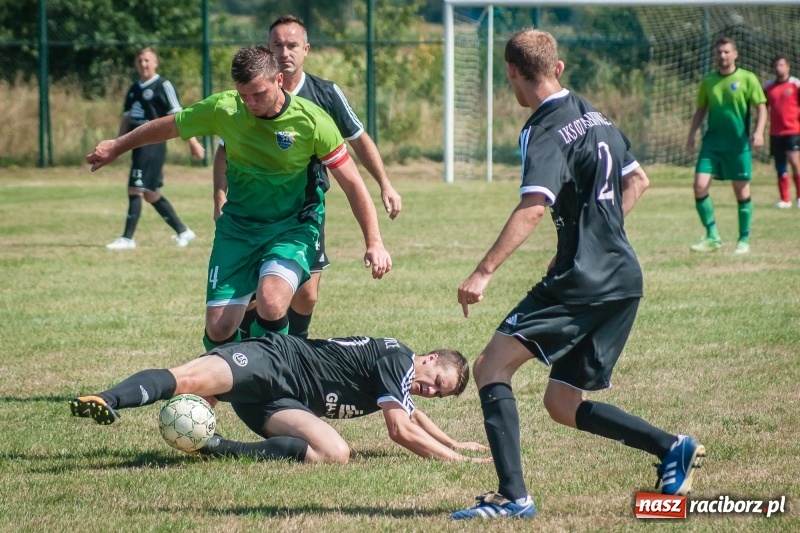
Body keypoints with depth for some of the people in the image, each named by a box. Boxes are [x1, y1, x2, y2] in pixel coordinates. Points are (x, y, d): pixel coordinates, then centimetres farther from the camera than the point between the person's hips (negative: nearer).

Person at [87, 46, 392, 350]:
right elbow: (168, 126, 7)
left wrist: (374, 242, -17)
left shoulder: (312, 122, -17)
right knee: (219, 328, -7)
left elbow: (352, 184, -10)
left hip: (292, 226, -3)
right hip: (238, 226, 3)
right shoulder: (222, 109, -11)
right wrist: (116, 148, 20)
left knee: (271, 303, -30)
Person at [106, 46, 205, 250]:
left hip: (153, 144, -9)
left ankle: (127, 238, -9)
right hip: (139, 145, 9)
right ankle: (182, 232, 23)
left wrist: (193, 142, -12)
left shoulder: (163, 86, -6)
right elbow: (127, 119, 23)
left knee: (135, 190, -12)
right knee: (152, 194, 12)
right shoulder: (134, 89, 17)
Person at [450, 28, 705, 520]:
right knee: (563, 402, 16)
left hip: (583, 278, -9)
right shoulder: (594, 115, 16)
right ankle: (672, 449, 10)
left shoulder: (545, 131, -12)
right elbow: (637, 181, 28)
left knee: (493, 365, -10)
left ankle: (513, 496, -20)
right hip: (624, 279, 9)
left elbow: (533, 208, -26)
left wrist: (484, 272, -30)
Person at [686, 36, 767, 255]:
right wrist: (692, 135, 7)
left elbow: (761, 107, -3)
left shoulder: (747, 79, -3)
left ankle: (744, 240, 15)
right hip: (712, 143, 3)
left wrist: (758, 131, -18)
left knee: (742, 191, 2)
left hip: (738, 145, -3)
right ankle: (712, 237, 2)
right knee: (700, 186, -8)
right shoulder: (708, 81, 8)